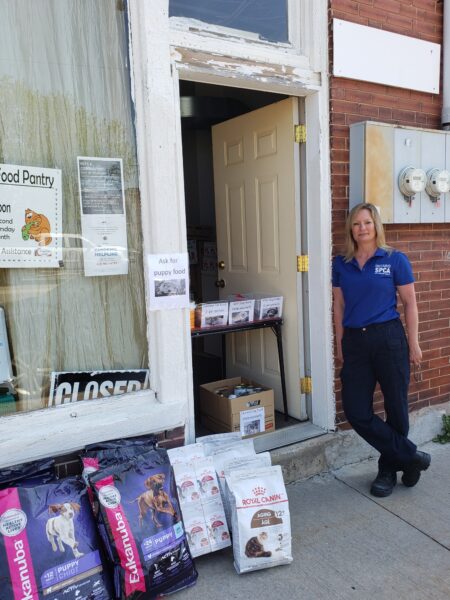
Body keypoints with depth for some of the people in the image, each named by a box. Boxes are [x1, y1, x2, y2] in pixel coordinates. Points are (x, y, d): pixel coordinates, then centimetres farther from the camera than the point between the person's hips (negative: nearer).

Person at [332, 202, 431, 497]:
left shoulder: (395, 259, -2)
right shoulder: (341, 264, 7)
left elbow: (410, 303, 1)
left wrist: (414, 344, -1)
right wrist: (340, 345, 11)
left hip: (388, 339, -3)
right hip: (355, 342, 3)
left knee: (395, 407, 7)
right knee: (356, 412, -1)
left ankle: (389, 470, 28)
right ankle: (411, 456, 16)